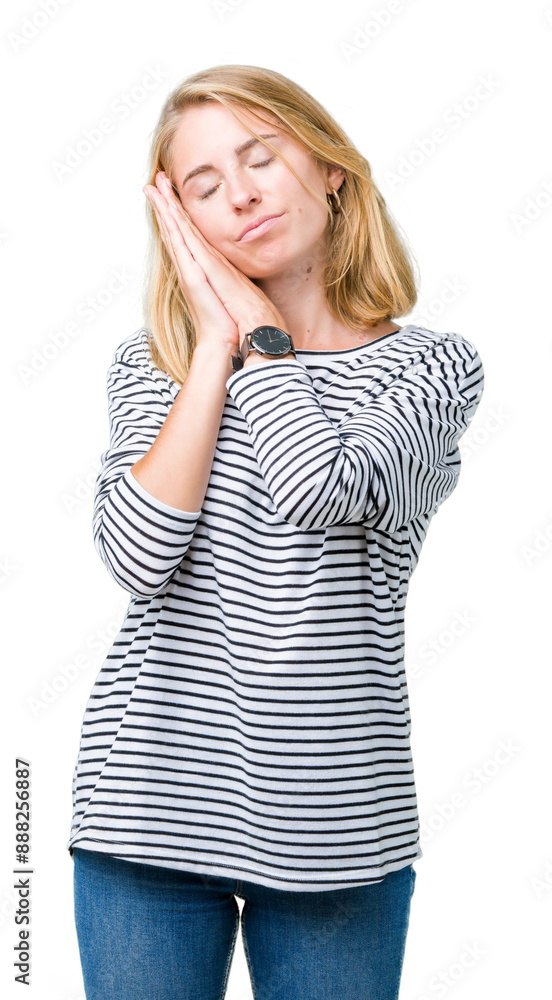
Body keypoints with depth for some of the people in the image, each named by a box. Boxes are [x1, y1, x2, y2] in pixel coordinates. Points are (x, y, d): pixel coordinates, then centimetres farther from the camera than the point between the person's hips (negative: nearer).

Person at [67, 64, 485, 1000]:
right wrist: (216, 346, -7)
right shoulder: (149, 365, 6)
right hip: (150, 802, 2)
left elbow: (320, 488, -20)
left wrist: (253, 317, -6)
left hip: (334, 823, -1)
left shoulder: (434, 366, 0)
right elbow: (137, 554, -10)